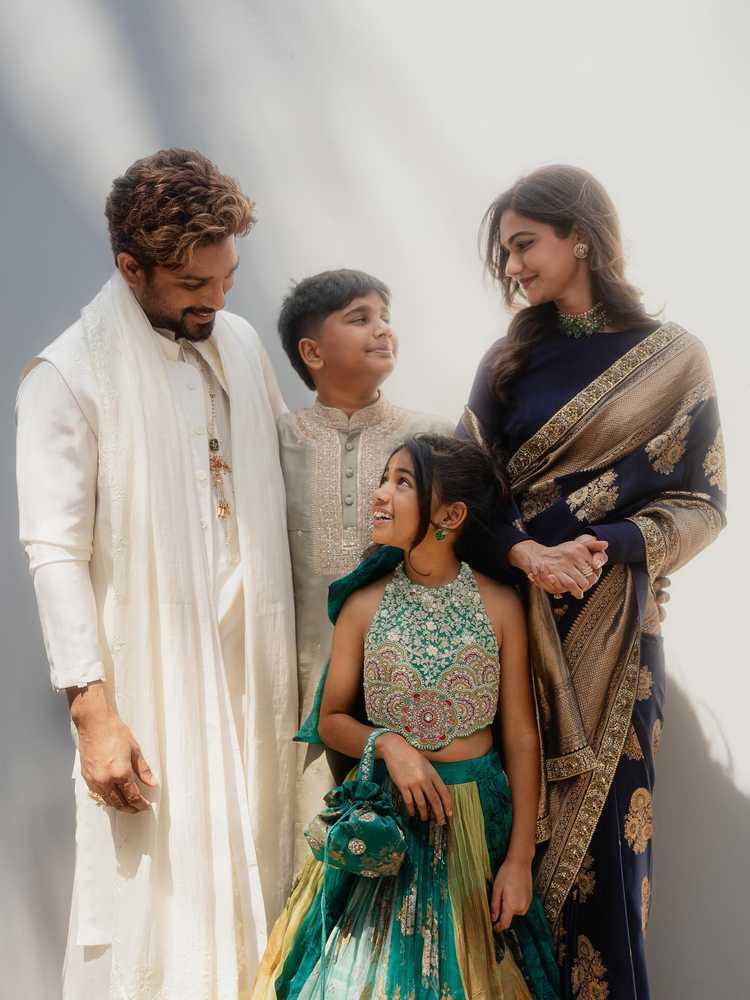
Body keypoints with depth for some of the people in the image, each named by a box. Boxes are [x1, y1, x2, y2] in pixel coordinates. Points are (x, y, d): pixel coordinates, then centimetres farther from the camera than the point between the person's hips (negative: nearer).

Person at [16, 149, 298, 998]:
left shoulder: (241, 343, 10)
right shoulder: (69, 376, -8)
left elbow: (290, 475, 18)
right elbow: (55, 554, -12)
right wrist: (93, 710, -18)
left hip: (253, 665, 5)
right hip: (151, 682, -5)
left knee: (250, 882, 12)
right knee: (158, 897, 0)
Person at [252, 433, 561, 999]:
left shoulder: (499, 606, -5)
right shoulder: (364, 605, -2)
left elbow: (521, 737, -3)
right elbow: (332, 719, 6)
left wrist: (520, 858, -5)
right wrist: (387, 743, -15)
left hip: (478, 824, 0)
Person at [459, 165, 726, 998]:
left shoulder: (673, 359, 1)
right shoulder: (510, 360, 10)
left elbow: (701, 500, 0)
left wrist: (609, 546, -15)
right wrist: (524, 553, -15)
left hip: (610, 625, -2)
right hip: (510, 614, 3)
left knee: (599, 821, 0)